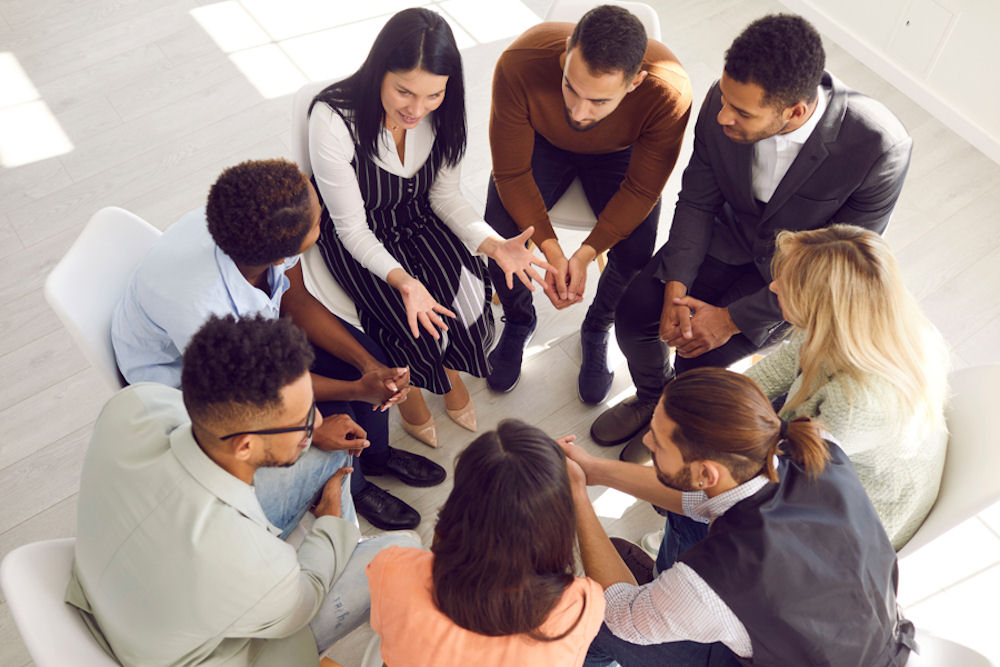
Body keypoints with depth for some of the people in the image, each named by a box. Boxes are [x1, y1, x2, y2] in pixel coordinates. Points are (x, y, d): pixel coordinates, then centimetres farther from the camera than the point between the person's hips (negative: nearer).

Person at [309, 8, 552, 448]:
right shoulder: (333, 119, -30)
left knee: (469, 299, -17)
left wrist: (492, 244, -22)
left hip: (420, 218, 4)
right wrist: (400, 279, -40)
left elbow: (444, 194, -5)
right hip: (356, 236, -3)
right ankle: (411, 395, 16)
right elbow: (351, 227, -23)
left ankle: (452, 375, 19)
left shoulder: (441, 112, -17)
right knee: (416, 324, -21)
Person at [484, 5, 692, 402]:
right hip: (543, 143, 1)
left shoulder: (669, 93, -37)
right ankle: (519, 321, 14)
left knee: (635, 256, -21)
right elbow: (511, 172, -24)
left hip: (620, 153, 0)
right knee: (498, 238, -20)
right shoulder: (520, 65, -37)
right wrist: (552, 252, -31)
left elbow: (642, 190, -22)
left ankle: (597, 329, 14)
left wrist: (585, 255, -32)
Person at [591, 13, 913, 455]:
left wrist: (732, 319, -22)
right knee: (634, 312, -11)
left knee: (701, 357, -18)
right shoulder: (725, 100, -23)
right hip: (732, 234, 4)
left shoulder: (880, 148, -33)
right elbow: (697, 202, -9)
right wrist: (675, 292, -20)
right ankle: (652, 397, 23)